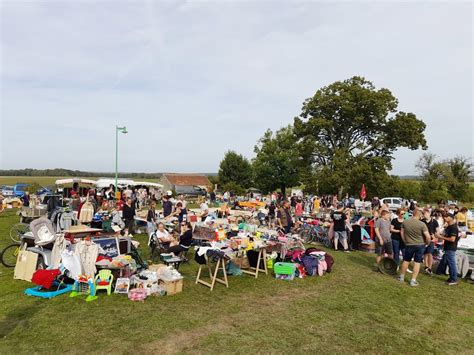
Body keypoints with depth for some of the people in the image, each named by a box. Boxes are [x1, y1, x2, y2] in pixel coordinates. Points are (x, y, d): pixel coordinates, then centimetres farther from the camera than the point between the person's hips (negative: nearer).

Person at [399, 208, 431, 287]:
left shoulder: (405, 222, -6)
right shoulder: (422, 224, -17)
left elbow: (402, 232, 5)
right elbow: (428, 237, -17)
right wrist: (427, 243, 3)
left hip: (409, 245, 3)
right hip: (420, 245, -2)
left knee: (406, 261, 17)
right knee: (417, 263, 6)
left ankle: (402, 277, 29)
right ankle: (413, 281, 8)